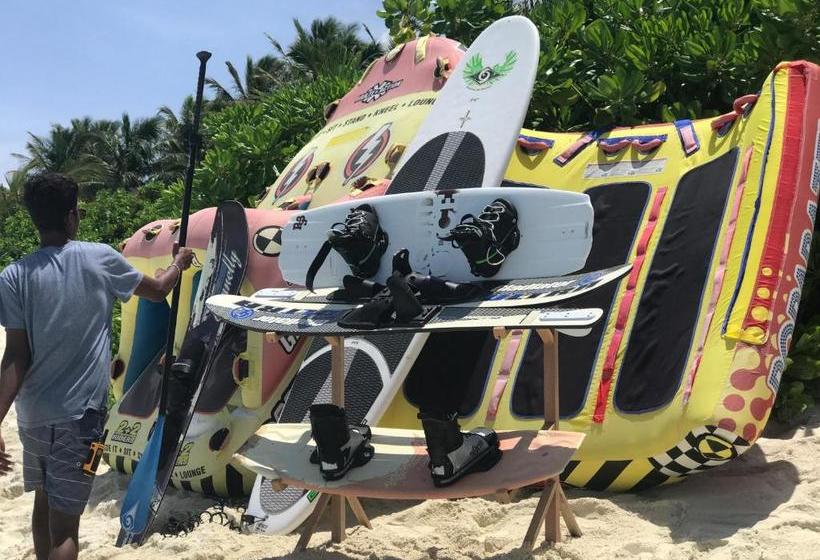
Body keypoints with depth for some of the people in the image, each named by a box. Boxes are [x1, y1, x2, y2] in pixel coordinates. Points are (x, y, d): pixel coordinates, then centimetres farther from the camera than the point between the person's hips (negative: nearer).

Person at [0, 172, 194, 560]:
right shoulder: (101, 259, -5)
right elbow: (158, 290, 12)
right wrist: (179, 262, 32)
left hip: (31, 415, 3)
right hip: (78, 415, -3)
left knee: (44, 502, 22)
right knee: (64, 522, -1)